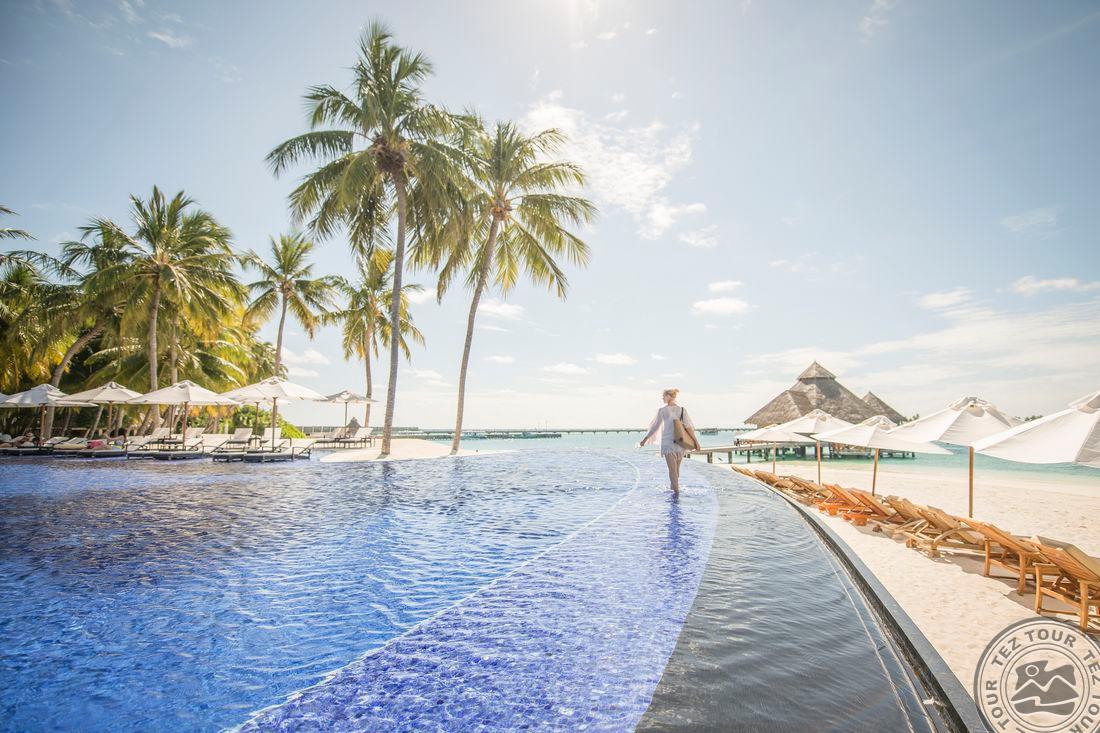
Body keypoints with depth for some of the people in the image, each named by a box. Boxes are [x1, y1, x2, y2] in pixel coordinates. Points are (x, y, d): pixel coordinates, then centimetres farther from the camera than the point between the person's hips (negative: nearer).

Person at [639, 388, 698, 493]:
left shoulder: (662, 410, -3)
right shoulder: (682, 410, 3)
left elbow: (654, 426, 0)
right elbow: (689, 426, -2)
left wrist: (644, 439, 8)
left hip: (667, 442, -3)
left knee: (672, 468, -1)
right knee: (676, 468, 17)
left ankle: (676, 491, -7)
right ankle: (674, 487, 32)